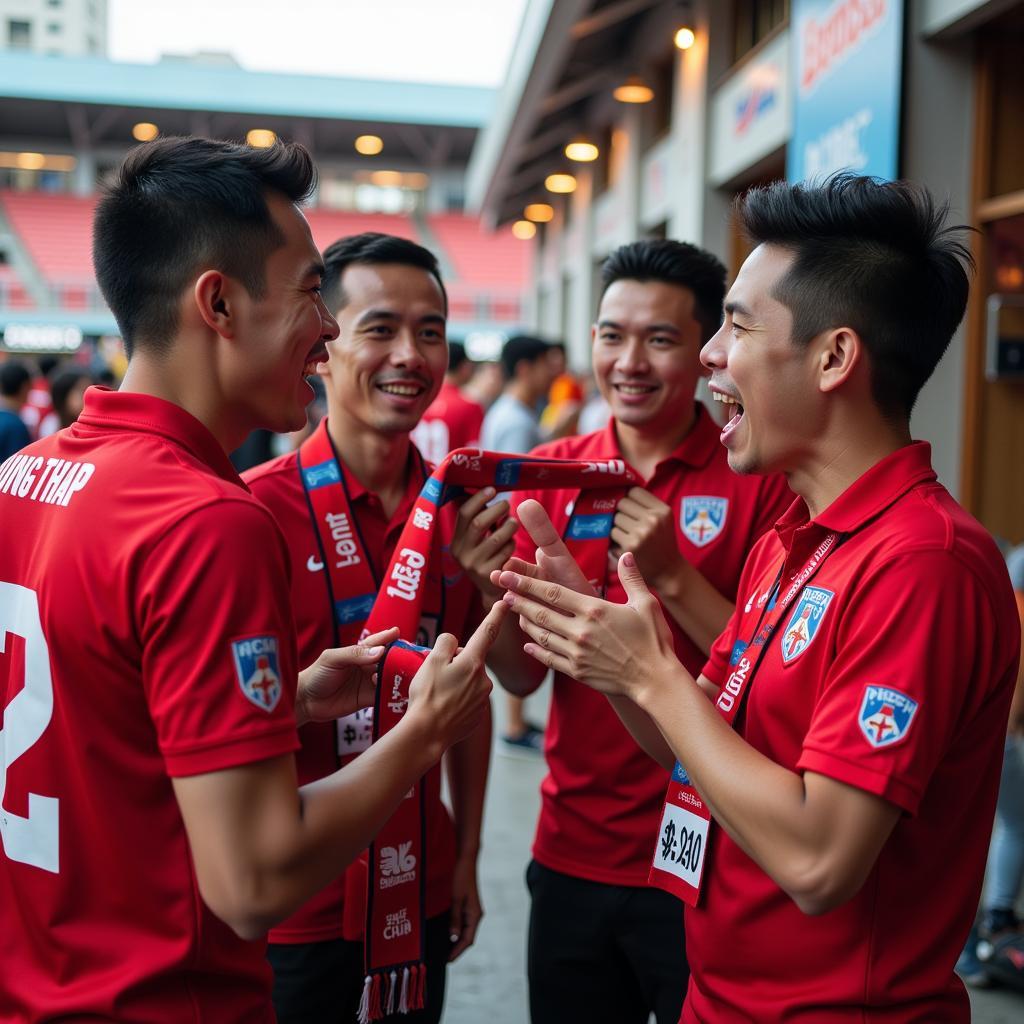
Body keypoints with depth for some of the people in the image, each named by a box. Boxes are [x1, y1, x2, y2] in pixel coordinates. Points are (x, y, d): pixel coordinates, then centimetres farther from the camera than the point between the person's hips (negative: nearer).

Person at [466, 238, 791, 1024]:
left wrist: (670, 573, -24)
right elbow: (522, 677, 0)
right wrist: (489, 580, -19)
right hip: (573, 855, 3)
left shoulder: (761, 479, -9)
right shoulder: (551, 472, 2)